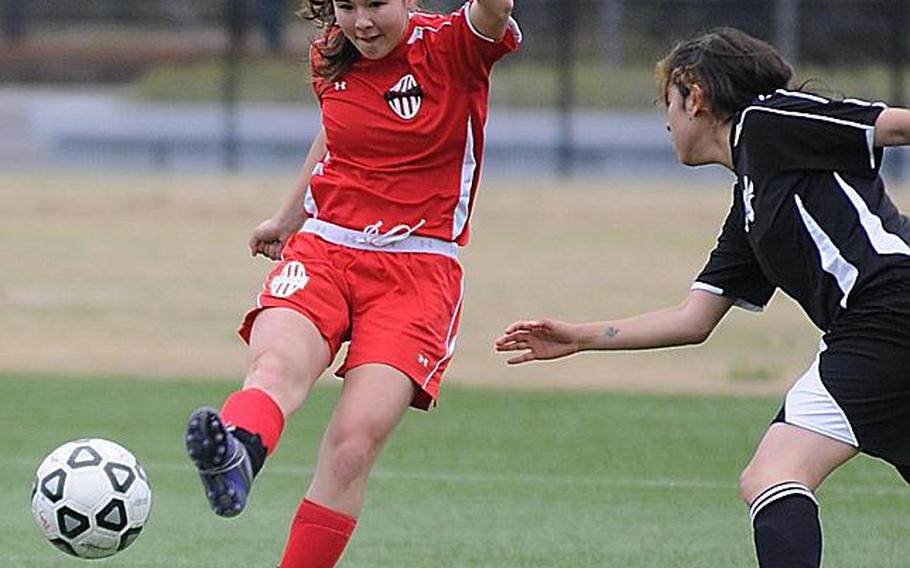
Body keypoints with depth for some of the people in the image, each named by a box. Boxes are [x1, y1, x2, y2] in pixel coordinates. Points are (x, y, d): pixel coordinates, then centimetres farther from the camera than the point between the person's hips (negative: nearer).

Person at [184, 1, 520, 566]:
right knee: (277, 365, -32)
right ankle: (233, 459, -63)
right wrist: (288, 216, 40)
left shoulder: (450, 48, -4)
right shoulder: (330, 61, 10)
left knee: (354, 445, -19)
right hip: (322, 251, 2)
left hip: (418, 275, -2)